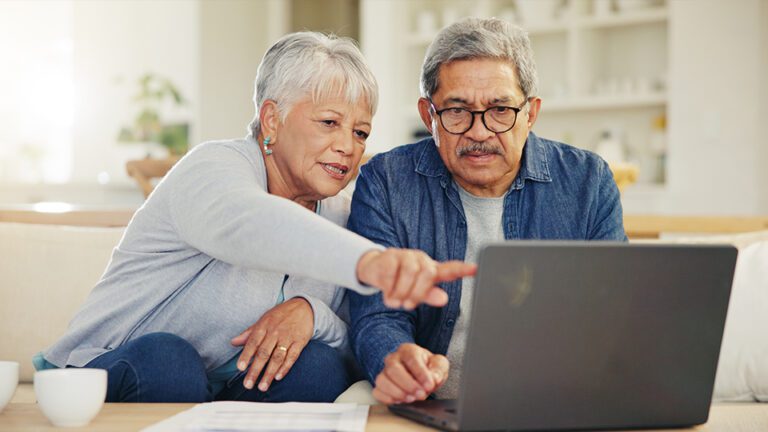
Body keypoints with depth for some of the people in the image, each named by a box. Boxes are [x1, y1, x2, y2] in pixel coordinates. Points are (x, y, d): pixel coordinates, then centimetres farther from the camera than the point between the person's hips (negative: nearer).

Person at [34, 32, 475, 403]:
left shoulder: (339, 216, 4)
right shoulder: (215, 167, -18)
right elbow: (242, 219, -44)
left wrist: (311, 312, -23)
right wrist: (369, 260, -64)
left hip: (222, 399, 5)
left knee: (318, 365, -22)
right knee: (164, 356, -36)